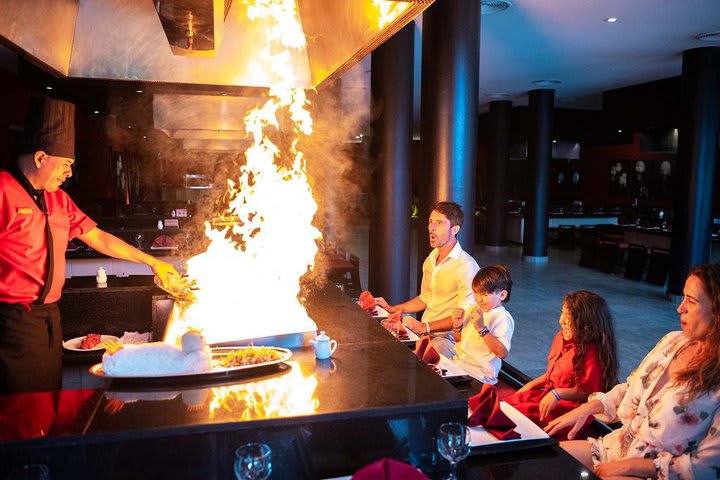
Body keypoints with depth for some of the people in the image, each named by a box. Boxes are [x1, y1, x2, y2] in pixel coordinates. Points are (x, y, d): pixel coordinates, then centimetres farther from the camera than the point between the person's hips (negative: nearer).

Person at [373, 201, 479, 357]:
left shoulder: (466, 267, -16)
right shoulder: (431, 259, 13)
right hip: (425, 332, 8)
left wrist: (425, 327, -20)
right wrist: (392, 308, 18)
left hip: (448, 338, -8)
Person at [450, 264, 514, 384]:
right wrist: (457, 326, 0)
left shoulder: (503, 318, -12)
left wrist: (482, 328, -28)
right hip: (458, 363, 7)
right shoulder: (474, 310, 11)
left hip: (479, 374, -7)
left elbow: (502, 353, -24)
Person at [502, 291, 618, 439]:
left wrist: (558, 393, -25)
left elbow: (587, 392, -17)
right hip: (548, 394, 9)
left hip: (568, 407, -9)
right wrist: (530, 385, 12)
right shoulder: (563, 337, 5)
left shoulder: (591, 353, -22)